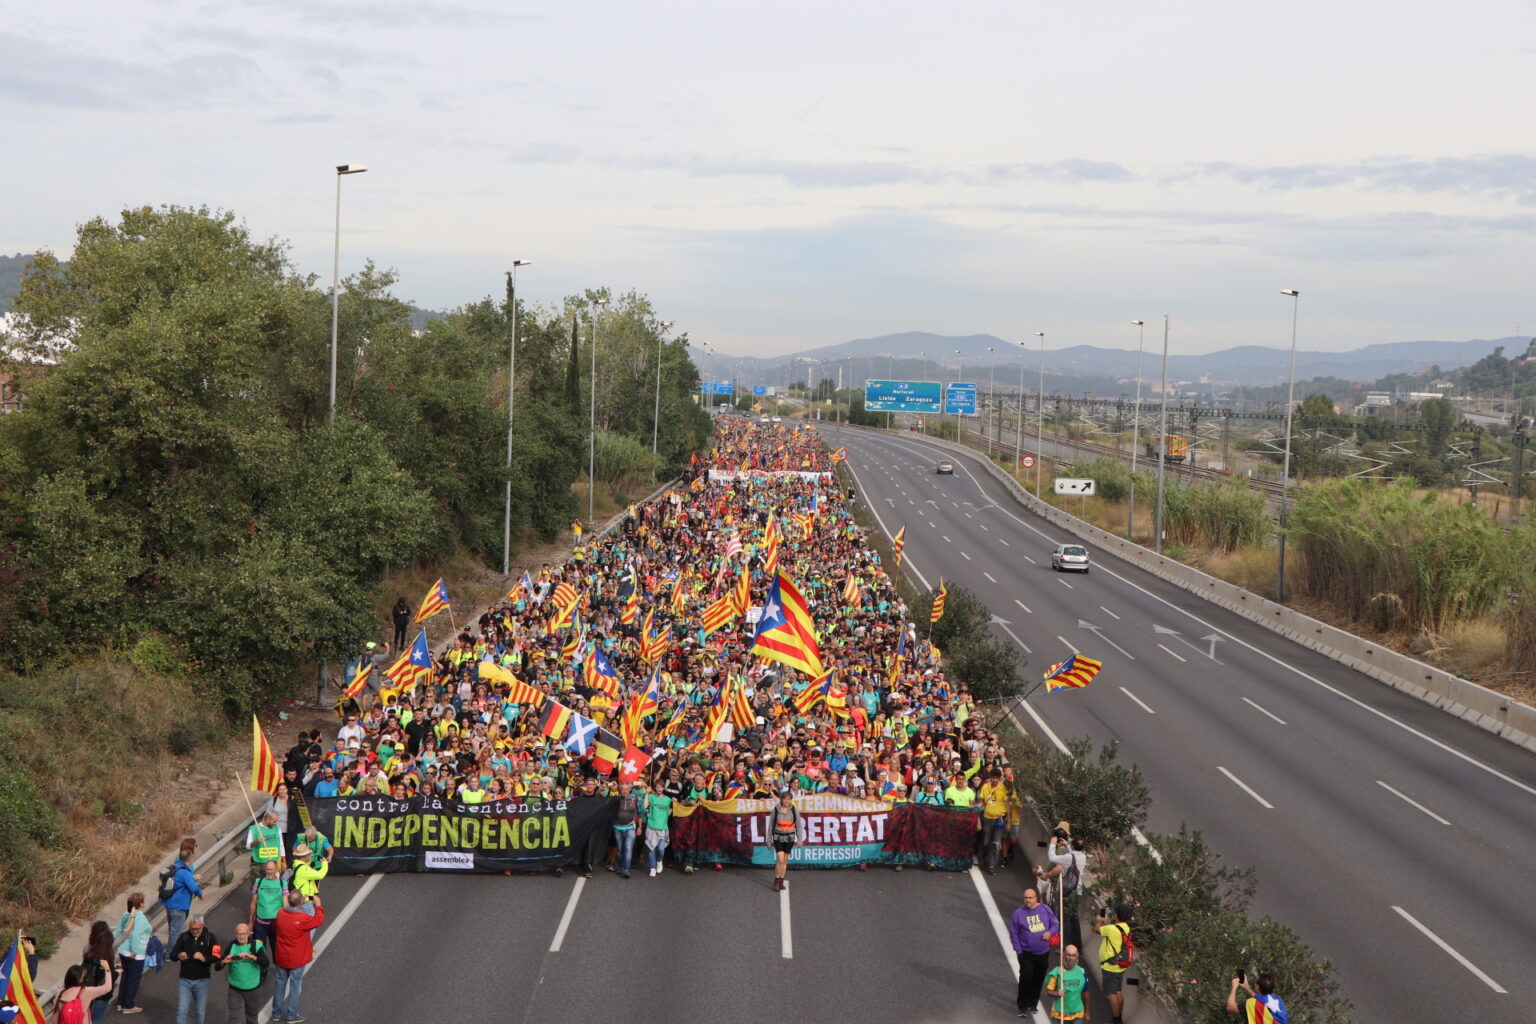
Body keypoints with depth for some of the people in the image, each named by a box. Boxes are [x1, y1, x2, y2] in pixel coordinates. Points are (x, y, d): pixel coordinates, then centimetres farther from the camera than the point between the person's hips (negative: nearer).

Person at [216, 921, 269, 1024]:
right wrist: (224, 961, -29)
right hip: (235, 989, 0)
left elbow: (267, 963, -23)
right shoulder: (231, 947, -7)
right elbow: (217, 967, -7)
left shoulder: (256, 946, -10)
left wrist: (252, 957, -38)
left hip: (253, 988, 0)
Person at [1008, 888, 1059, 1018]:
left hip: (1043, 953, 3)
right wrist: (1019, 951, -8)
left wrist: (1050, 932, -15)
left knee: (1038, 980, 12)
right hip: (1026, 954, -3)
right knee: (1026, 979, -12)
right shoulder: (1018, 913, -7)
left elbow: (1055, 924, 6)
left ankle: (1033, 1004, 29)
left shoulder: (1045, 909, -2)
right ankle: (1023, 1007, -1)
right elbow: (1014, 934, -3)